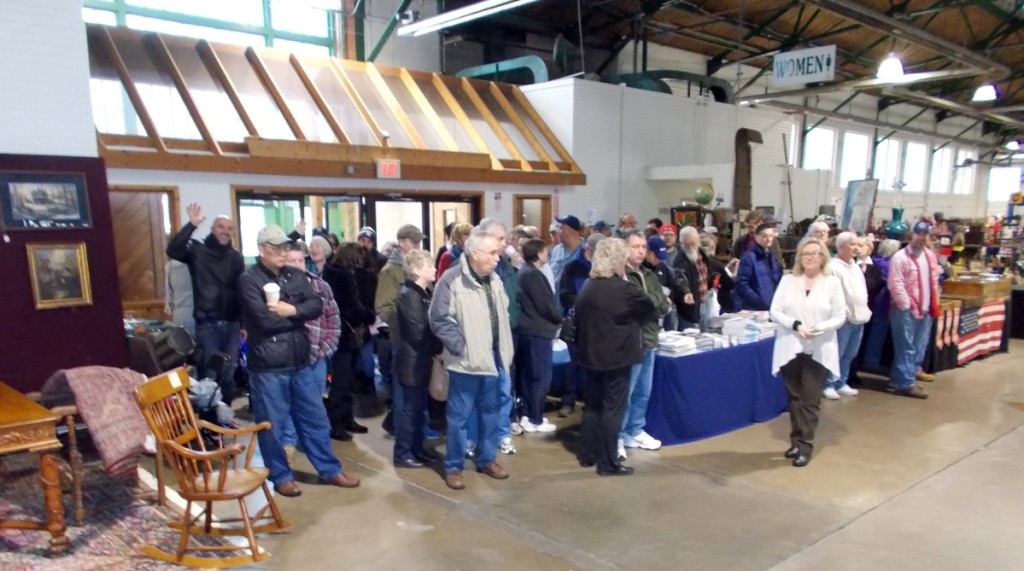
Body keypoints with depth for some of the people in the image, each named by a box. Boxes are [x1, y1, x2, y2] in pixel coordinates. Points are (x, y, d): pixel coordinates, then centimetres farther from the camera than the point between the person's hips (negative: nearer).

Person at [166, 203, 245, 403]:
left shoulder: (236, 257, 11)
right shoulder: (198, 250, -2)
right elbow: (173, 250, -22)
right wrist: (192, 225, -30)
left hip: (232, 324, 4)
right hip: (208, 324, -4)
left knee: (229, 375, 11)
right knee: (209, 375, -1)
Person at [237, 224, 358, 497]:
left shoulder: (295, 275, 9)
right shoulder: (249, 280, -10)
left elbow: (317, 305, -1)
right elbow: (265, 320, -20)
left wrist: (292, 310, -19)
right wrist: (300, 315, -7)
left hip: (299, 363, 6)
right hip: (268, 367, -6)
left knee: (315, 419, 14)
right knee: (272, 425, 8)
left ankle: (330, 470, 27)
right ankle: (281, 476, 25)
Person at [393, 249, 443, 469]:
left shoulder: (423, 293, 12)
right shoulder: (409, 295, -17)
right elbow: (418, 332, -20)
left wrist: (434, 350, 0)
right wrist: (438, 349, -9)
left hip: (421, 359, 9)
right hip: (412, 360, -9)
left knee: (419, 406, 15)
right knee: (411, 407, 0)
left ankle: (417, 448, 27)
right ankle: (402, 454, 10)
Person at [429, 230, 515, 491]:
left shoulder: (494, 280, 8)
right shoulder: (452, 280, -15)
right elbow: (439, 320, -17)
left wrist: (503, 348, 9)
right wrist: (461, 348, -17)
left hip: (492, 358, 7)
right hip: (466, 361, -7)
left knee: (491, 411, 16)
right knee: (459, 416, 4)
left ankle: (486, 459, 32)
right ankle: (453, 467, 18)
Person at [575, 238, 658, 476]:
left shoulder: (587, 287, 7)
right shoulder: (622, 289, -16)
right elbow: (651, 309, -4)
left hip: (592, 354, 8)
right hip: (616, 356, -7)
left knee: (593, 404, 16)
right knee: (613, 408, 0)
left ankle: (588, 455, 23)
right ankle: (608, 463, 5)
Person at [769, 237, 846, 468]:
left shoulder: (833, 282, 1)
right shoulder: (787, 280, 5)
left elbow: (840, 317, -2)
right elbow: (775, 312, -1)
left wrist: (819, 328, -19)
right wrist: (796, 325, -17)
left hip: (819, 350, -2)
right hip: (791, 348, 2)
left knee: (810, 399, 0)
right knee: (795, 397, 11)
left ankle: (805, 445, 7)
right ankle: (797, 441, 21)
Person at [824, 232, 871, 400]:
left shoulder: (856, 266, 15)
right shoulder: (834, 267, -13)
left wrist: (864, 310, 15)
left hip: (858, 318, 8)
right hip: (844, 319, -8)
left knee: (849, 355, 14)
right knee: (836, 354, -3)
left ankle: (841, 383, 24)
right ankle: (829, 385, 6)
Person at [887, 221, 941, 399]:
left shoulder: (930, 256, 13)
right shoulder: (900, 257, -13)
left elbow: (934, 282, 19)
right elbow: (896, 285, -18)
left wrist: (934, 304, 13)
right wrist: (908, 306, -16)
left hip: (924, 309, 8)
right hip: (905, 310, -8)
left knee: (919, 346, 13)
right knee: (906, 348, -6)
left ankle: (913, 370, 24)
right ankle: (905, 384, -2)